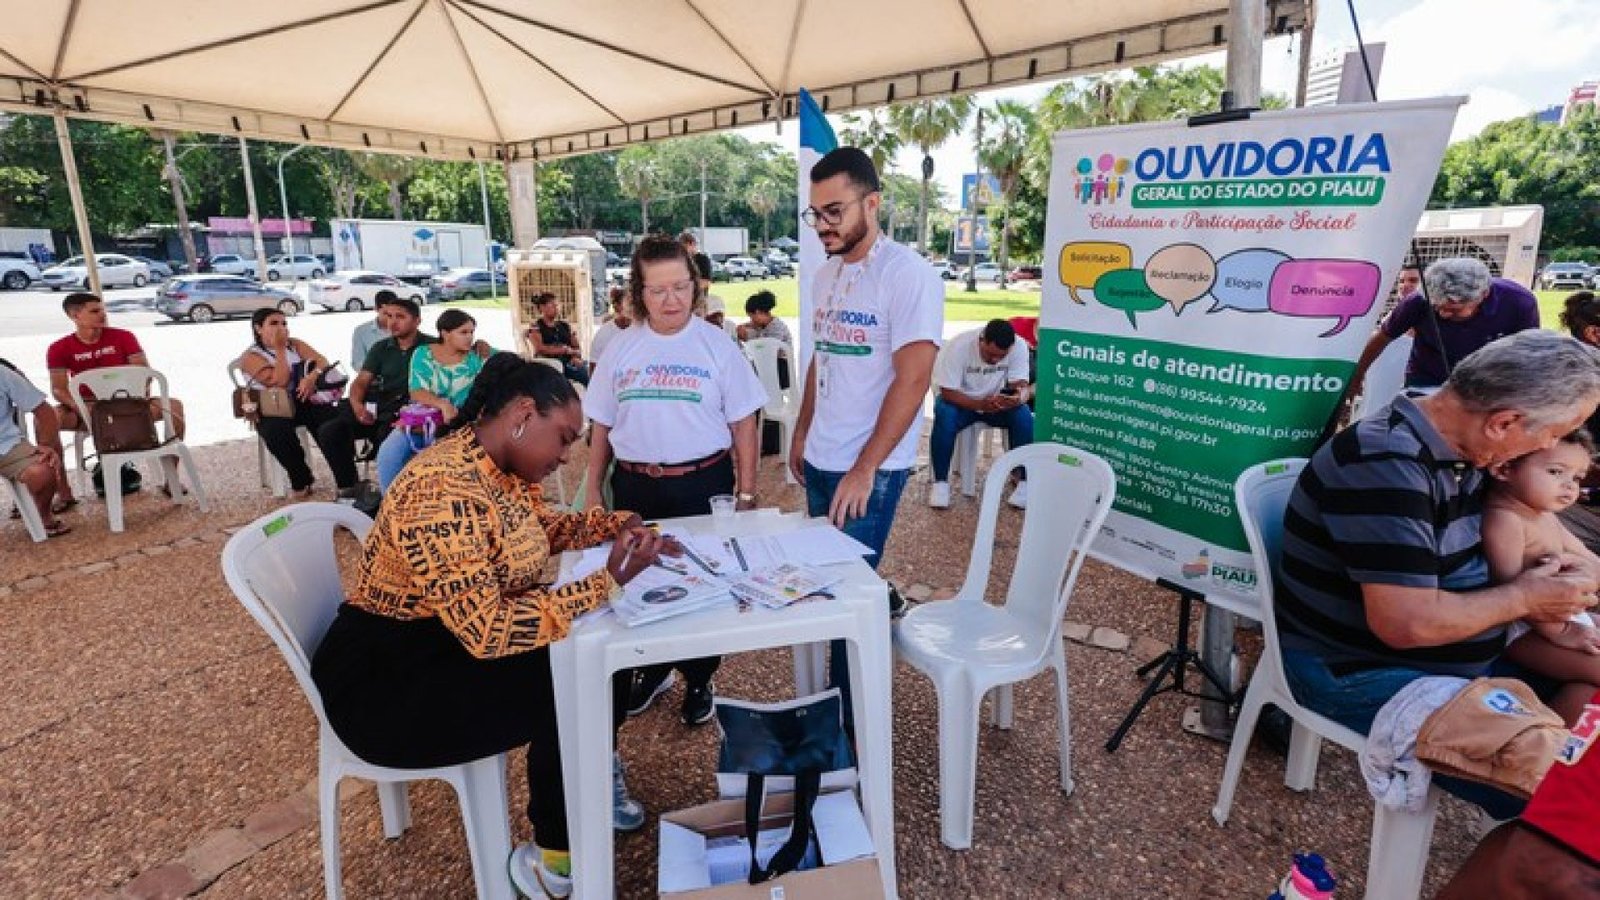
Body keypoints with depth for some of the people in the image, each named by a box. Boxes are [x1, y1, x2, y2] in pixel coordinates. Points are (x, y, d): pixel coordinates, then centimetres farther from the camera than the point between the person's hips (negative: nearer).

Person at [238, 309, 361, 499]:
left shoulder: (295, 344, 16)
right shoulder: (251, 356, 2)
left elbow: (322, 361, 2)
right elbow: (279, 381, -14)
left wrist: (312, 377, -19)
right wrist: (279, 348, -9)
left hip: (306, 400, 3)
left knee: (336, 423, -27)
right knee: (276, 429, -36)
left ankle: (348, 483, -27)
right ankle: (302, 483, -18)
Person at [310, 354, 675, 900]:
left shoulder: (506, 468, -1)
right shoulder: (446, 489, -31)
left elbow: (541, 527, 18)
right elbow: (488, 630, -35)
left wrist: (615, 525, 1)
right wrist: (607, 581, -31)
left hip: (462, 637, 9)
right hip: (385, 679, -9)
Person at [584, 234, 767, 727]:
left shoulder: (716, 344, -4)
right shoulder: (621, 348, 4)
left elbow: (743, 423, -2)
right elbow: (601, 426, 10)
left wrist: (747, 491, -4)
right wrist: (592, 491, 9)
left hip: (703, 484, -2)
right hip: (635, 487, 3)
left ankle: (698, 679, 31)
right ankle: (653, 669, 37)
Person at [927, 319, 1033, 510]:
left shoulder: (1019, 347, -19)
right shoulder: (958, 346, -26)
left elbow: (1021, 386, -18)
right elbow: (948, 392, -25)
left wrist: (1018, 397, -44)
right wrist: (980, 404, -40)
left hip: (997, 401, 2)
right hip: (960, 400, -2)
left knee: (1024, 417, -26)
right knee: (944, 418, -34)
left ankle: (1025, 482, -14)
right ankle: (940, 482, -20)